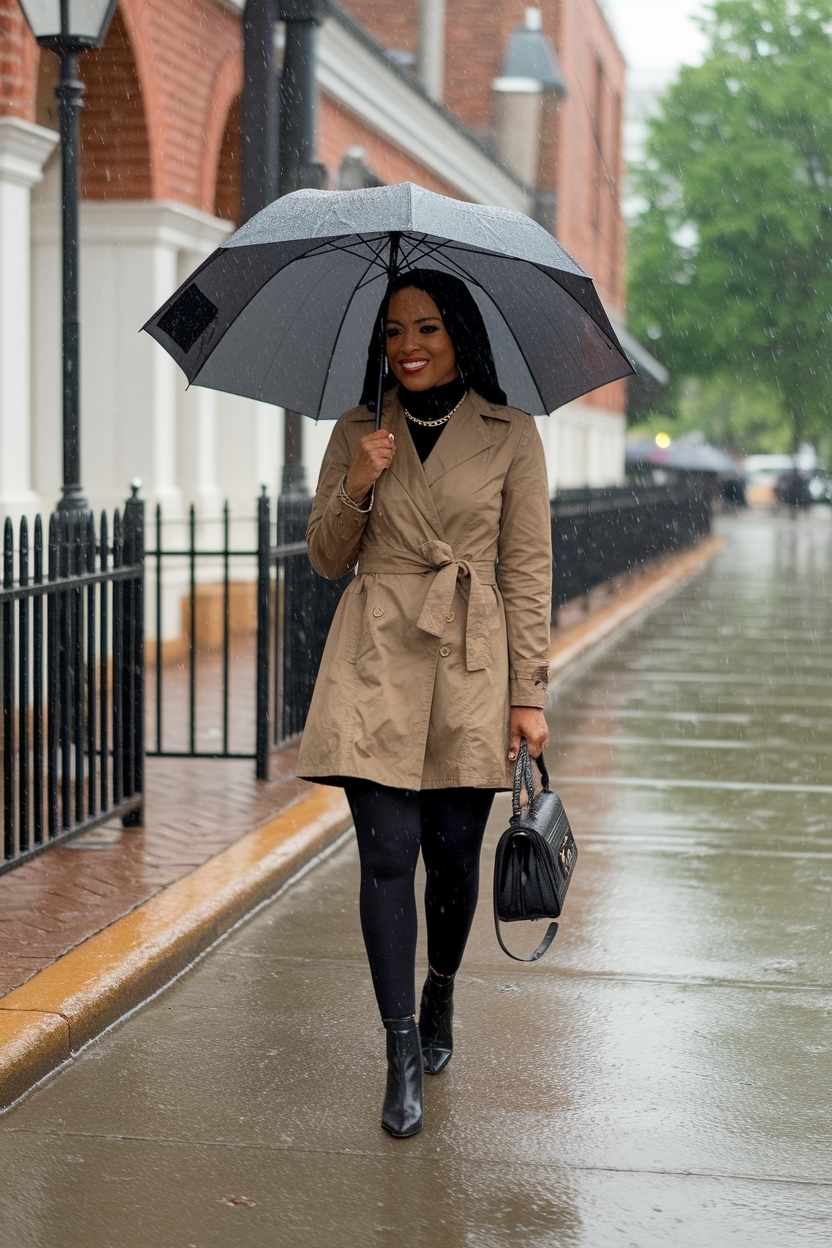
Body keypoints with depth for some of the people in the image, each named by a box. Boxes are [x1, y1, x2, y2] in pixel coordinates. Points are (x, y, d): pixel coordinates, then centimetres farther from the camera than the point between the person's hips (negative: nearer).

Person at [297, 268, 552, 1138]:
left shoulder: (509, 434, 2)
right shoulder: (359, 430, 7)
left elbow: (528, 570, 1)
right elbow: (326, 561, 9)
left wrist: (529, 693, -3)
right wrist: (356, 488, -10)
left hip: (470, 660, 0)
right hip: (374, 659, 1)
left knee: (453, 851, 5)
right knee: (387, 852, -6)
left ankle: (440, 997, 34)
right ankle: (403, 1056, 1)